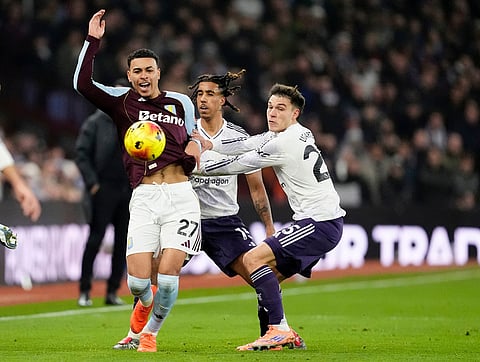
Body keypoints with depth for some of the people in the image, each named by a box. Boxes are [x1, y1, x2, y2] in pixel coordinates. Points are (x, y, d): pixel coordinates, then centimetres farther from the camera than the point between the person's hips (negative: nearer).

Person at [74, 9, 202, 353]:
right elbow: (83, 84, -7)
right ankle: (146, 303, 29)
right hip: (144, 197, -1)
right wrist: (93, 41, -11)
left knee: (168, 274, -10)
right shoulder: (121, 100, 9)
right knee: (137, 280, -9)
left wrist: (194, 148, 4)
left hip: (181, 195, 1)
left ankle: (151, 332, 15)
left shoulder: (181, 102, 15)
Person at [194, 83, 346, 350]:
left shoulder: (284, 144, -14)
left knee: (253, 259, -15)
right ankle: (286, 336, 6)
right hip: (327, 221, 10)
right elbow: (247, 144, 18)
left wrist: (199, 168, 7)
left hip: (319, 224, -10)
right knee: (269, 276, 13)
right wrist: (210, 144, 8)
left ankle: (279, 330, -19)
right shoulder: (299, 133, 15)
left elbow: (241, 164, -5)